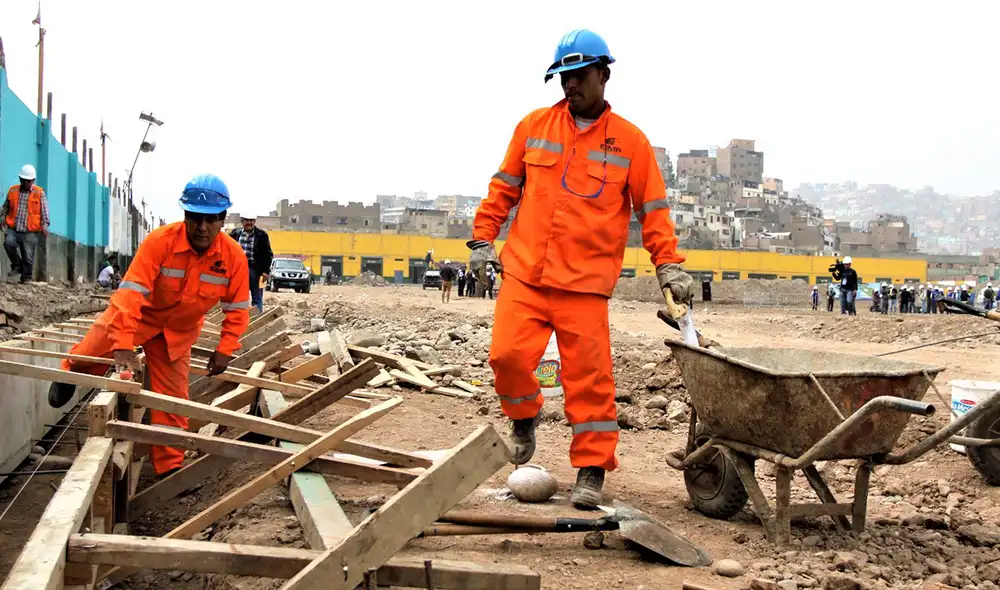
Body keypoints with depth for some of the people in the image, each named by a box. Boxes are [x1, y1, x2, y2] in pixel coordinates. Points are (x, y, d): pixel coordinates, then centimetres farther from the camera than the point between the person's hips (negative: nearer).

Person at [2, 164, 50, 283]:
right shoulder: (12, 190, 12)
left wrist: (45, 225, -15)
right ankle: (17, 265, -3)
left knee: (28, 256, -2)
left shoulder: (39, 193, 3)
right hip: (13, 229, 2)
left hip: (30, 232, -2)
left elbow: (44, 211, -2)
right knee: (8, 242, -25)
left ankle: (26, 278, 11)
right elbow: (5, 207, 23)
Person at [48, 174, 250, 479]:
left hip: (178, 332, 2)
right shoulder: (160, 241, -32)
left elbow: (238, 308, -10)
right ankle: (70, 375, 47)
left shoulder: (234, 256, -22)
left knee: (172, 400, 3)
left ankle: (170, 467, 15)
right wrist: (123, 344, -42)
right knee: (89, 356, 8)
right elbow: (131, 292, -35)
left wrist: (225, 350, -17)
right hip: (138, 315, -2)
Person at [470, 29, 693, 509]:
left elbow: (652, 208, 7)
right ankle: (524, 418, 22)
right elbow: (504, 187, 14)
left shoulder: (630, 141, 6)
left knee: (589, 378, -2)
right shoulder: (534, 126, 10)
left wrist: (668, 264, -1)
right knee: (507, 354, -9)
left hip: (585, 283, -1)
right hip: (524, 272, 2)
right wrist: (483, 239, 8)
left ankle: (592, 469, 12)